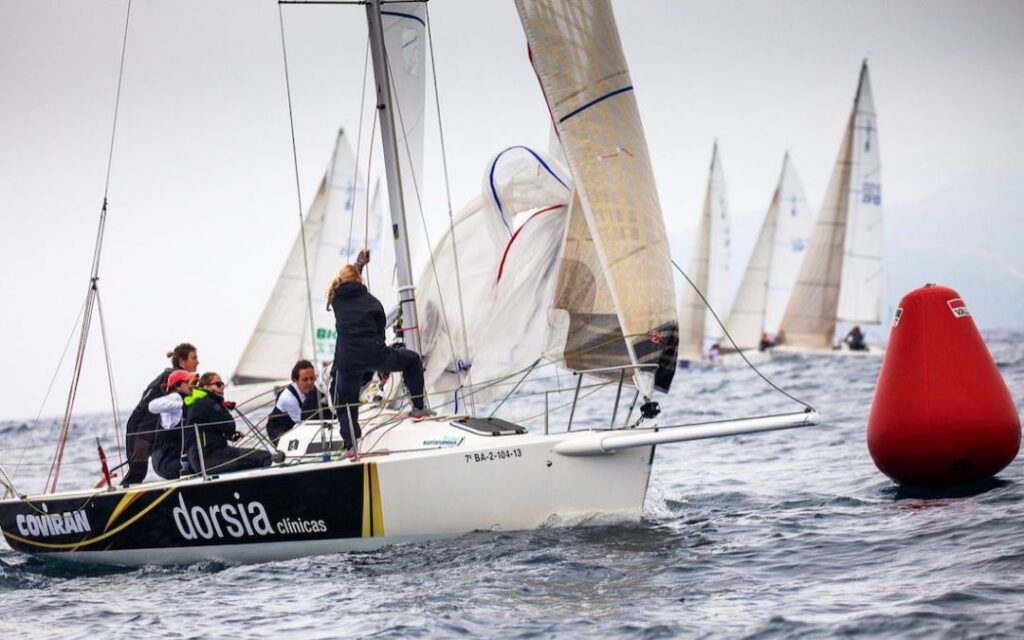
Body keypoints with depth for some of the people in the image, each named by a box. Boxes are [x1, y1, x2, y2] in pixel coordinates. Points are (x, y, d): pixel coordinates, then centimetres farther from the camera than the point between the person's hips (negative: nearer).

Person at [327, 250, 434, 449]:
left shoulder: (337, 298, 10)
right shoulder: (371, 301, 8)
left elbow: (346, 279, 35)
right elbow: (381, 330, 13)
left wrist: (358, 264, 52)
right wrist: (384, 367, 24)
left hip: (347, 360, 1)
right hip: (373, 354, -1)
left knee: (345, 405, 13)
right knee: (412, 360, 23)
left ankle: (351, 444, 0)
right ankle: (418, 407, 21)